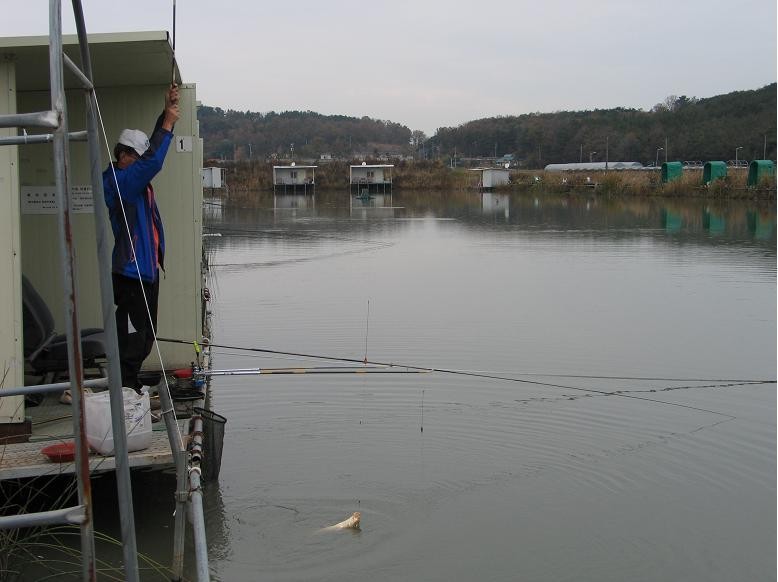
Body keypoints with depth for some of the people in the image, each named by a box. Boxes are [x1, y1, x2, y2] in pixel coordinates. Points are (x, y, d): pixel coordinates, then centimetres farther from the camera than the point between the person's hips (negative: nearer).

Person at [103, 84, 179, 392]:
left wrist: (167, 112, 6)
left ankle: (131, 387, 23)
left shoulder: (135, 177, 13)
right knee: (133, 334, -8)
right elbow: (153, 161, -26)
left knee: (144, 335, 15)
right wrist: (167, 124, -18)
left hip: (147, 268, 10)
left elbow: (154, 149, 16)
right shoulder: (118, 180, -15)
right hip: (131, 271, -10)